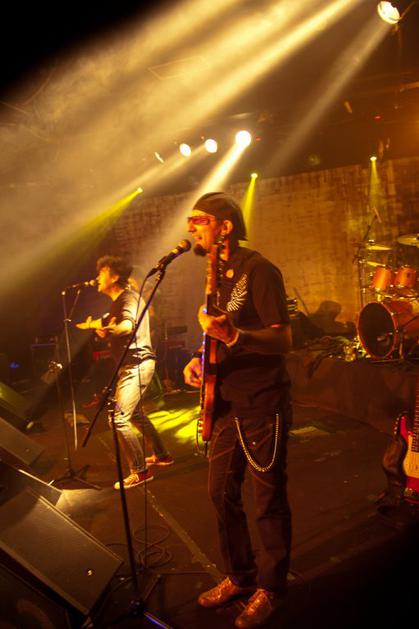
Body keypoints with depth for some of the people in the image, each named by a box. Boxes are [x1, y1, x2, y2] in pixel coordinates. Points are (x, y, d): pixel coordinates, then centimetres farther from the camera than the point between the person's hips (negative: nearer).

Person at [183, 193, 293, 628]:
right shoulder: (218, 274, 14)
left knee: (268, 500, 5)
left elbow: (283, 340, -19)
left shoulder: (258, 270, -12)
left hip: (262, 404, -8)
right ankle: (239, 576, 34)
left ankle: (271, 588, 25)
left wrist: (232, 335, -33)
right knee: (221, 493, 15)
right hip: (226, 403, 8)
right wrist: (200, 360, 4)